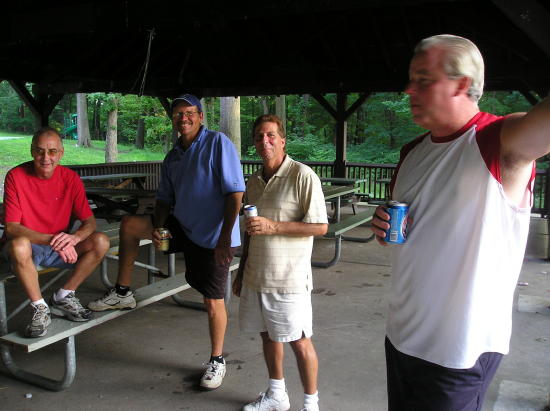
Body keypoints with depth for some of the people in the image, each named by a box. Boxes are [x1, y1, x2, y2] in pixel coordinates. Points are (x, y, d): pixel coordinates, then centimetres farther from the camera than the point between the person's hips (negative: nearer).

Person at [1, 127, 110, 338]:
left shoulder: (70, 178, -5)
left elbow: (89, 221, -6)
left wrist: (74, 237, -31)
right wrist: (51, 240, -33)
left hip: (61, 248, 3)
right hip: (27, 246, -3)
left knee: (101, 242, -19)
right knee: (19, 245, -38)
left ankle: (63, 297, -6)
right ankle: (40, 309, -18)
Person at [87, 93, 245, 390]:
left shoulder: (218, 143, -14)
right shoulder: (172, 158, 9)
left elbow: (235, 193, -19)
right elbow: (165, 198, 15)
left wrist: (225, 238, -23)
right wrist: (156, 226, -5)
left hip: (214, 238, -7)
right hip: (183, 227, 7)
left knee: (213, 301, 0)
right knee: (129, 224, 1)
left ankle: (217, 361, 22)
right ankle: (122, 293, 15)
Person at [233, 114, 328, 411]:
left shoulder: (302, 176, -11)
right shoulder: (254, 181, 11)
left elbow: (320, 226, -15)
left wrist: (273, 226, -21)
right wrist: (241, 273, 20)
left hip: (288, 278, -7)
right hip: (256, 275, 7)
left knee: (299, 341, 3)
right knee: (267, 334, 17)